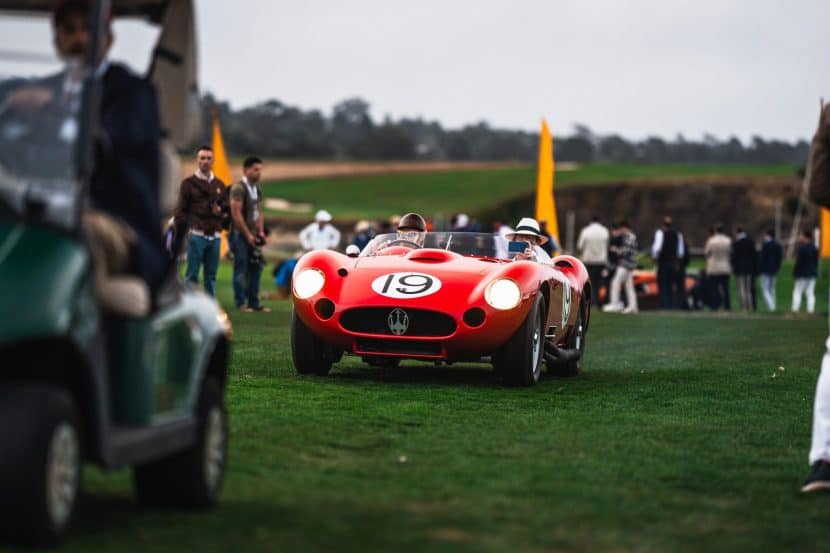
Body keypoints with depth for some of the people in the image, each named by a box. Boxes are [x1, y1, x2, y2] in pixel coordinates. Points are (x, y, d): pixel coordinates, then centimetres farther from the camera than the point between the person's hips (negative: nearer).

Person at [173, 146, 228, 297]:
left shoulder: (220, 185, 17)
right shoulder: (189, 183, 4)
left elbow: (228, 210, 21)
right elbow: (180, 211, 0)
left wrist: (221, 211, -3)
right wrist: (180, 235, -8)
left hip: (215, 236, 4)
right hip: (197, 235, -4)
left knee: (211, 274, 6)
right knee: (192, 274, -5)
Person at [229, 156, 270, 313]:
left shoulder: (257, 188, 13)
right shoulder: (238, 188, -14)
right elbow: (236, 214, -17)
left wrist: (261, 232, 4)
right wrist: (248, 235, -15)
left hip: (253, 235, 8)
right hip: (240, 235, -8)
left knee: (256, 267, 7)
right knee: (241, 269, -3)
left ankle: (254, 303, 14)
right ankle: (241, 303, 4)